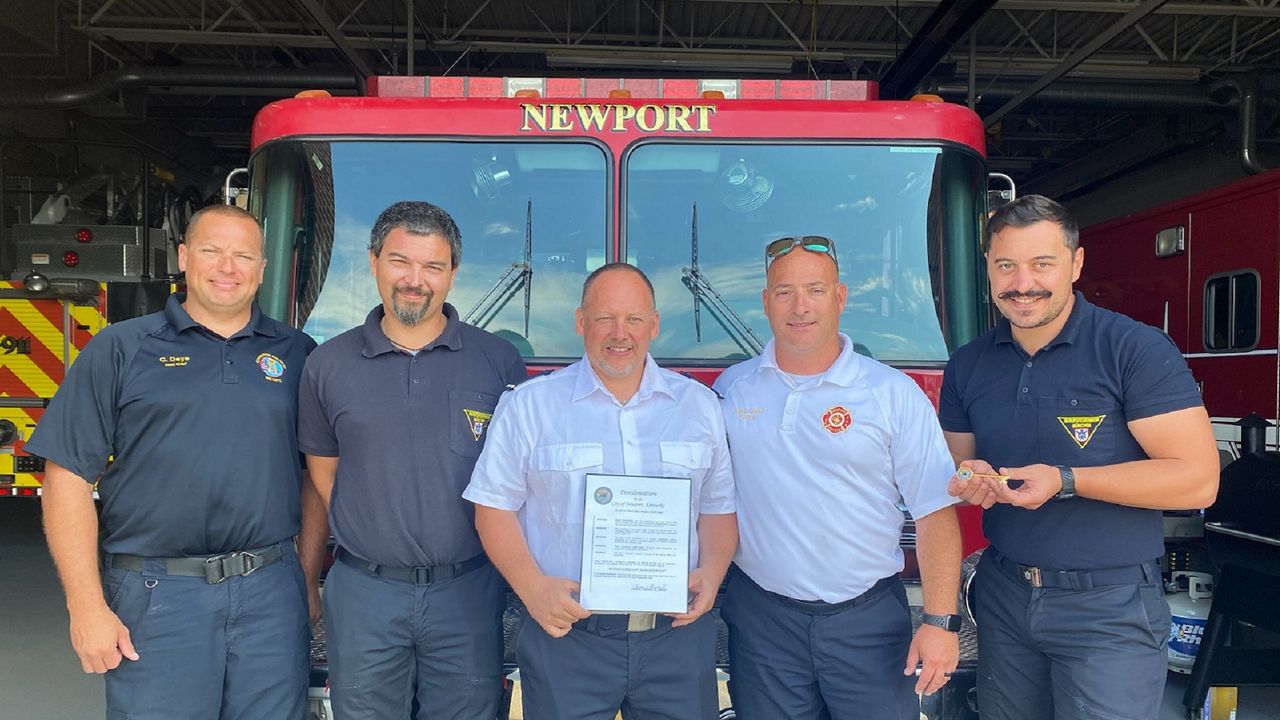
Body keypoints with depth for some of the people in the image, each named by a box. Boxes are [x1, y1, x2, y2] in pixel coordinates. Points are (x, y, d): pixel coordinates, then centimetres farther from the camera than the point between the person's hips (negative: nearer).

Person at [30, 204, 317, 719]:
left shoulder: (296, 354, 7)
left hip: (272, 596, 2)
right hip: (157, 599, -2)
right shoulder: (119, 349, 2)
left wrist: (311, 580, 5)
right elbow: (69, 478, -1)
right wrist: (87, 608, -6)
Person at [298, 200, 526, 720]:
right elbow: (323, 468, 12)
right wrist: (367, 535, 3)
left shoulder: (498, 361, -1)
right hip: (364, 591, 1)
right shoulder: (329, 364, 3)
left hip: (468, 591, -1)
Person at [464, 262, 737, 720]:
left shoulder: (699, 404, 8)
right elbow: (495, 508, 0)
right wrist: (532, 587, -13)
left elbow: (718, 508, 11)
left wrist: (711, 572, -6)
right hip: (566, 635, -2)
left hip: (678, 635, 2)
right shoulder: (529, 405, 0)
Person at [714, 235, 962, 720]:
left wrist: (940, 621, -10)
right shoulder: (731, 389, 2)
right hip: (762, 617, 2)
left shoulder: (894, 395, -5)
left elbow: (934, 512, -6)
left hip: (869, 621, -1)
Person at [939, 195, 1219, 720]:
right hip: (1003, 595, 5)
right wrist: (968, 481, -11)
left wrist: (1065, 480, -23)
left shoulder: (1135, 349, -12)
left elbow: (1198, 479, -15)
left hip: (1109, 607, -4)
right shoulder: (968, 365, 5)